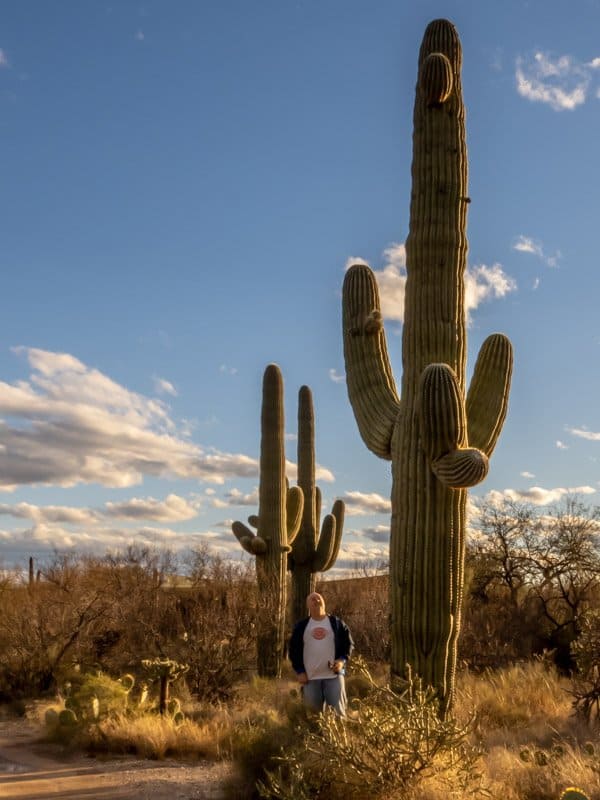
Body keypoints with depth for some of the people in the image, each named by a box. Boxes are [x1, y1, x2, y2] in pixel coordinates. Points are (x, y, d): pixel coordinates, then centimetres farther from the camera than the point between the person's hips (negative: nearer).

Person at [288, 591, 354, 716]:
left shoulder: (336, 623, 5)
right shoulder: (301, 626, 7)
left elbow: (348, 643, 8)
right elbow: (294, 649, 8)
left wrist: (342, 660, -8)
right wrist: (299, 671, -1)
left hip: (334, 675, -1)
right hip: (310, 677, 1)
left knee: (338, 710, -4)